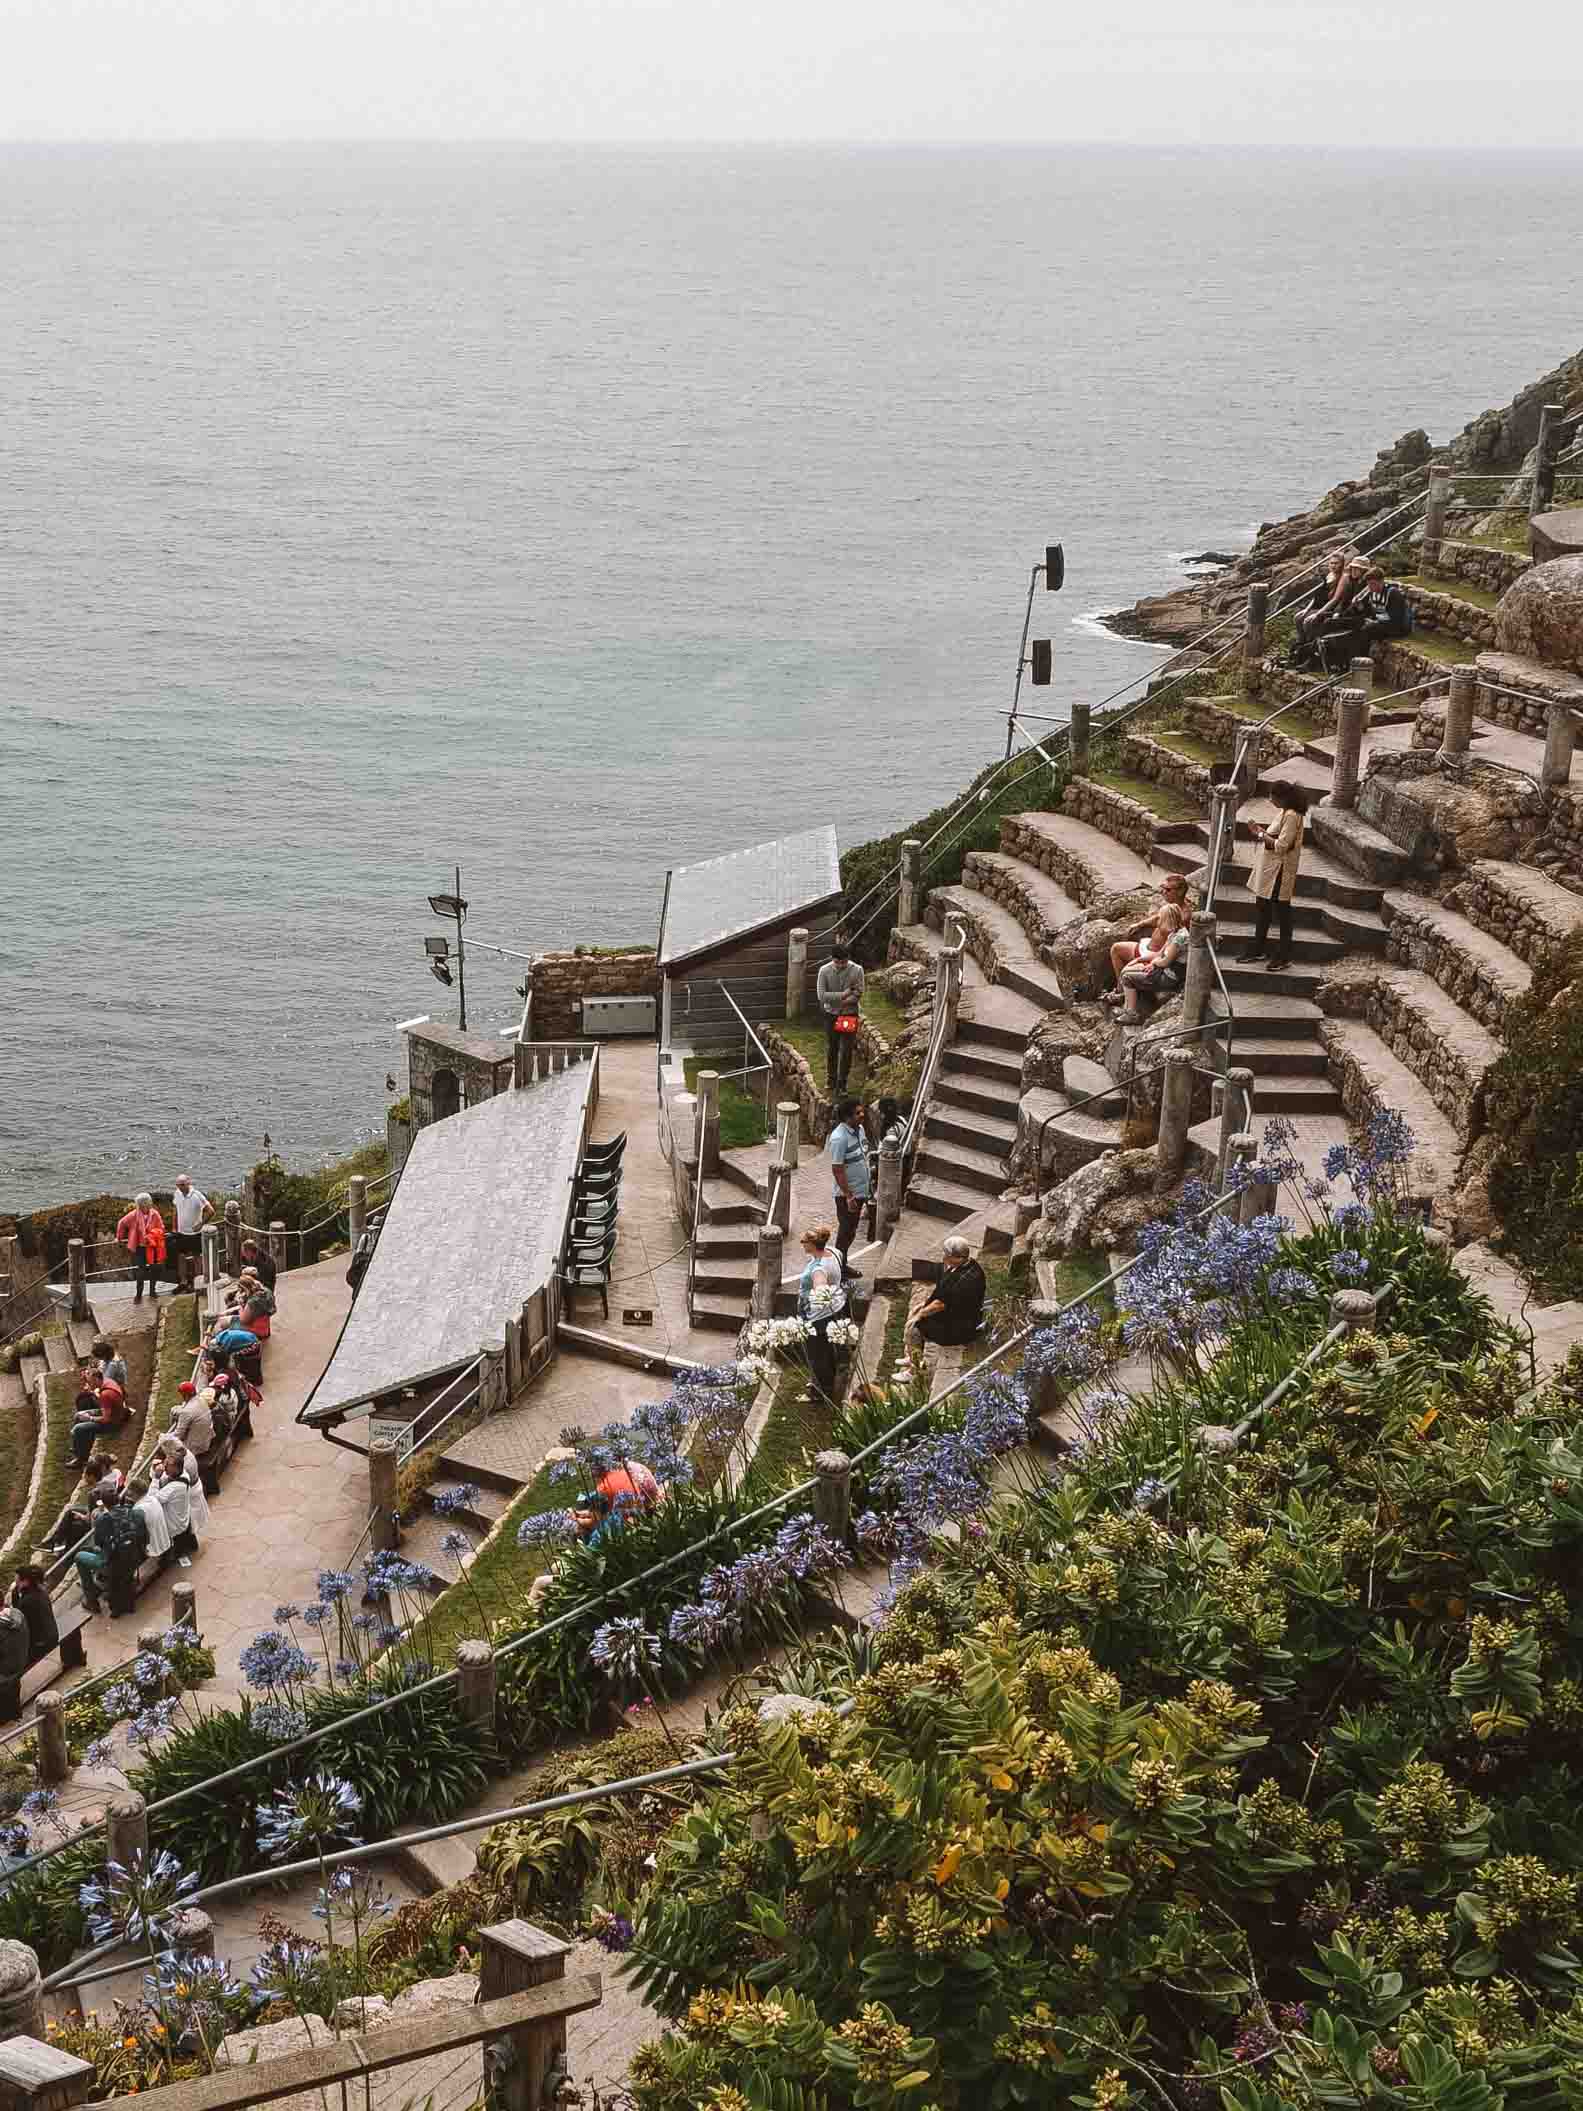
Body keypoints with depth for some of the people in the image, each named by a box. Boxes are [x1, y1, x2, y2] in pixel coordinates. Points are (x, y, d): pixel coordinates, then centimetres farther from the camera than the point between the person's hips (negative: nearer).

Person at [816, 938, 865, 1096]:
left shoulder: (857, 970, -14)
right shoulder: (824, 971, -13)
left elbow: (858, 994, -14)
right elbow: (821, 995, -16)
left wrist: (835, 1000, -19)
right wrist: (842, 995, -21)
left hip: (850, 1015, -1)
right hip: (831, 1015, 1)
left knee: (846, 1051, 4)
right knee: (831, 1049, 12)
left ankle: (842, 1083, 17)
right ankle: (830, 1079, 30)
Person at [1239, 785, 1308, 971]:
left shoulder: (1292, 816, -21)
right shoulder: (1284, 813, 10)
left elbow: (1281, 845, -24)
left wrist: (1262, 835, -16)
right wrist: (1262, 833, 1)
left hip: (1279, 870, -11)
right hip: (1268, 868, 11)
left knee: (1282, 910, -1)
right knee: (1262, 907, 17)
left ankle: (1285, 956, 7)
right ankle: (1258, 949, 28)